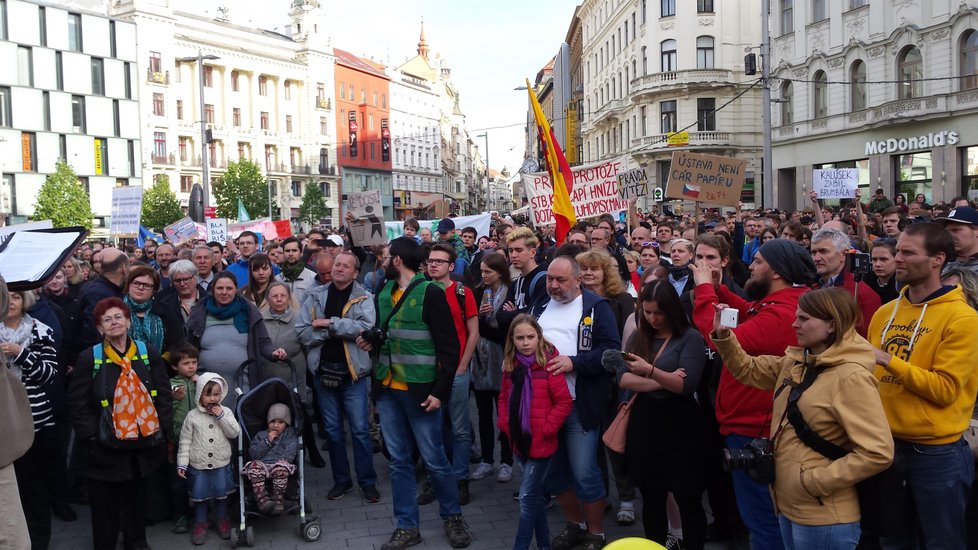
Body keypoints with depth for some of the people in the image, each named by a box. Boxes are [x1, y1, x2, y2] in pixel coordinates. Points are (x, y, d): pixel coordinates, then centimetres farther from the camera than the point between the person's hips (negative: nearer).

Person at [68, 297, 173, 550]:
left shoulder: (148, 353, 1)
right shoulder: (89, 358, -7)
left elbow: (163, 394, 4)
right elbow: (78, 402, -7)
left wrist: (163, 428, -2)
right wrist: (91, 435, -13)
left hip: (144, 441, 3)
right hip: (105, 444, -3)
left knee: (137, 494, 18)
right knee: (105, 500, 7)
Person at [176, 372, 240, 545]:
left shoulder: (226, 412, -3)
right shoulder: (192, 416, -7)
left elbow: (234, 433, -12)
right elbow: (185, 441, -3)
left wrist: (221, 416, -20)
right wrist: (182, 464, -6)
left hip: (221, 464, 1)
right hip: (198, 466, -1)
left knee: (222, 494, 13)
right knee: (199, 495, 11)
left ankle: (222, 520, 31)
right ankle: (200, 523, 27)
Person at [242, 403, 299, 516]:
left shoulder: (290, 435, 21)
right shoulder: (261, 435, 26)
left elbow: (289, 454, 5)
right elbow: (253, 454, 10)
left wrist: (279, 461, -13)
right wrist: (267, 441, 2)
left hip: (280, 469, -2)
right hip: (262, 466, 2)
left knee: (282, 464, -37)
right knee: (254, 465, -32)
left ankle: (277, 500, -37)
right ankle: (262, 499, -41)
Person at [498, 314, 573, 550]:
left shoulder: (549, 363, -14)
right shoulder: (510, 365, 4)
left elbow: (565, 402, -14)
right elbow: (504, 398, 16)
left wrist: (545, 429, -14)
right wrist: (505, 425, 3)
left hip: (541, 443, -6)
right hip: (520, 441, 6)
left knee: (527, 497, -4)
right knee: (535, 495, 18)